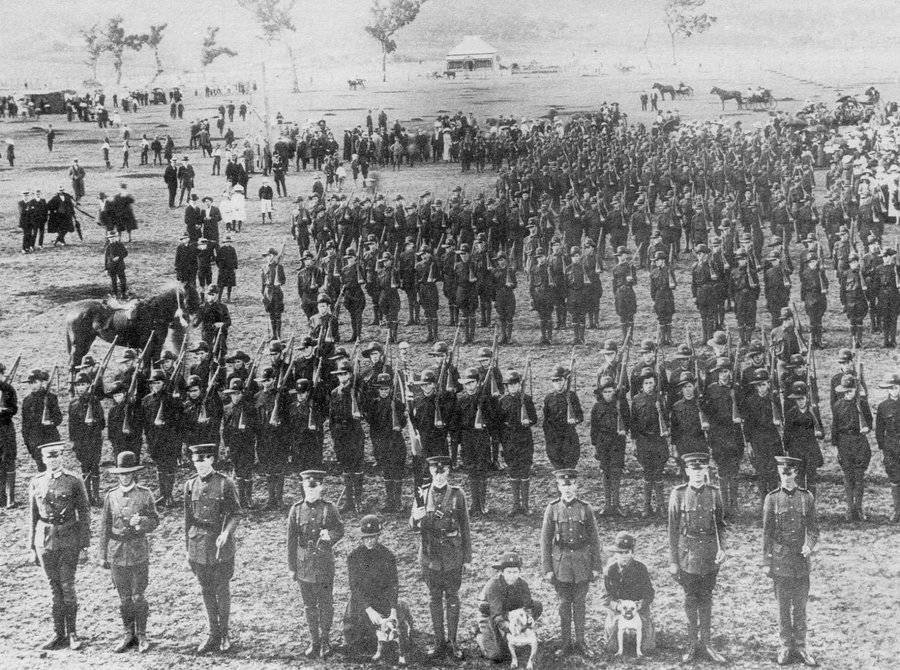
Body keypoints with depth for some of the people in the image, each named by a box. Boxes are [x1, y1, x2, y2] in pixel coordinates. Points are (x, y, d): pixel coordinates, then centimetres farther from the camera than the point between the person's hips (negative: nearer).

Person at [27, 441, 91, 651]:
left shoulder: (74, 481, -2)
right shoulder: (37, 483, 7)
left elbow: (84, 515, -1)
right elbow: (33, 517, 11)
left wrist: (84, 547, -4)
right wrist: (32, 548, 9)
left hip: (69, 540, -3)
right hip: (45, 540, 3)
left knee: (67, 586, -5)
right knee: (54, 587, 7)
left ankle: (72, 633, 7)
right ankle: (59, 634, 14)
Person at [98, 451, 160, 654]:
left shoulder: (145, 495, 0)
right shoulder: (111, 496, 6)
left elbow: (155, 522, 3)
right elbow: (105, 527, 9)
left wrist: (142, 521, -19)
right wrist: (103, 555, 8)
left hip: (138, 551, -2)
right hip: (117, 552, 2)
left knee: (138, 596, -1)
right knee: (124, 597, 6)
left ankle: (142, 635, 11)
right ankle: (129, 635, 18)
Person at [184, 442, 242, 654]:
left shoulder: (225, 483, -6)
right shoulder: (190, 485, 7)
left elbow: (236, 514, -4)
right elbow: (188, 518, 12)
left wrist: (226, 533, -22)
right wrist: (188, 549, 12)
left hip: (221, 545, -4)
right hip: (199, 547, 4)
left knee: (222, 590, 4)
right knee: (207, 590, 8)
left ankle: (224, 632, 18)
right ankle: (214, 634, 17)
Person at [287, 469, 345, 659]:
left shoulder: (329, 508, 1)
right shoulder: (296, 510, 4)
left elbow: (340, 530, 5)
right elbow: (291, 541, 6)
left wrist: (330, 534, -18)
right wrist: (292, 567, 5)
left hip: (324, 563, -1)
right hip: (304, 563, 1)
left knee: (326, 604, 1)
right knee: (309, 605, 7)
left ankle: (325, 641, 14)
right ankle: (314, 641, 18)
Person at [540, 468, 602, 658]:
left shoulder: (585, 509, -1)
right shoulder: (552, 509, -1)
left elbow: (594, 539, 3)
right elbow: (545, 540, 1)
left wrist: (596, 566, 1)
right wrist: (547, 568, -3)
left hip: (582, 561, 0)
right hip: (561, 561, 0)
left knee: (580, 603, 6)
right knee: (564, 604, 6)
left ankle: (580, 642, 15)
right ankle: (566, 644, 14)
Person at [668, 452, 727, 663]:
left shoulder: (714, 493, 3)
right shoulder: (678, 494, -3)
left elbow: (720, 524, 10)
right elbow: (673, 529, -1)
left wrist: (722, 548, -5)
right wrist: (673, 560, -3)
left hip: (710, 554, 2)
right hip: (688, 552, -2)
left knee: (706, 599, 7)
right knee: (690, 599, 5)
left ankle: (705, 644, 14)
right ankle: (692, 644, 13)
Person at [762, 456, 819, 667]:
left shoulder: (807, 497, 2)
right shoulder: (772, 499, 0)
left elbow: (813, 528, 4)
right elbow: (767, 533, 1)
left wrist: (809, 545, -16)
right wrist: (766, 562, -1)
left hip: (801, 560, 1)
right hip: (780, 560, -1)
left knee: (800, 606, 6)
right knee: (783, 606, 5)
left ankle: (800, 646, 15)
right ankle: (786, 646, 15)